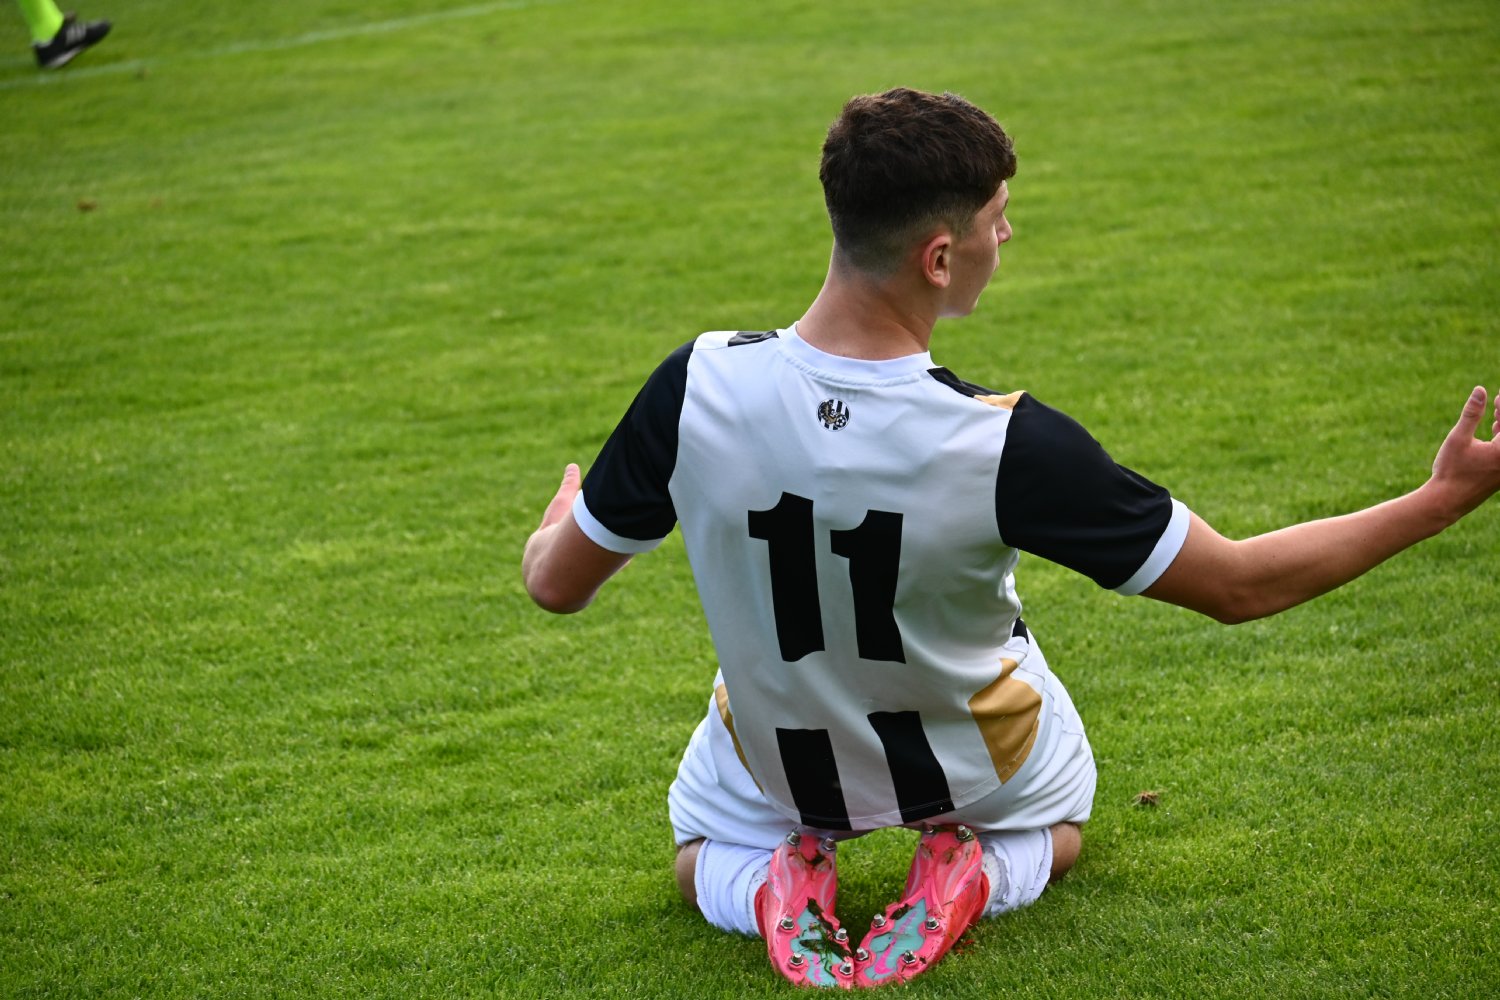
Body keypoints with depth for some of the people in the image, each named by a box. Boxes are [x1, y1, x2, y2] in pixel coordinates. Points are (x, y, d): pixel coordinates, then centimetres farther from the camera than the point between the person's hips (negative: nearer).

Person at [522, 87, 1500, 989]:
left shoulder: (697, 388, -32)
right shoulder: (1010, 446, -39)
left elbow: (556, 583, -15)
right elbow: (1240, 584, -27)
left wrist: (561, 515, 10)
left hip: (778, 756, 1)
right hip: (975, 768, -1)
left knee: (705, 861, 35)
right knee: (1054, 832, 36)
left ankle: (777, 883, 0)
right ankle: (972, 872, 1)